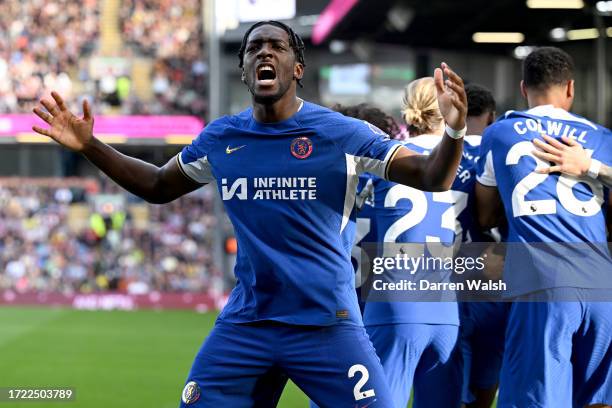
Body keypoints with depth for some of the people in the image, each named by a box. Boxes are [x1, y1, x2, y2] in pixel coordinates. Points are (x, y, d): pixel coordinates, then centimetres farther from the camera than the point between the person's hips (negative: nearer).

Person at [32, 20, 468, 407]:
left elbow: (432, 178, -8)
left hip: (327, 325, -4)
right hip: (244, 324, 4)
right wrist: (89, 146, 13)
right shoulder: (220, 138, 6)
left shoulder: (341, 134, -6)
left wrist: (454, 131, -29)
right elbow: (158, 187, 23)